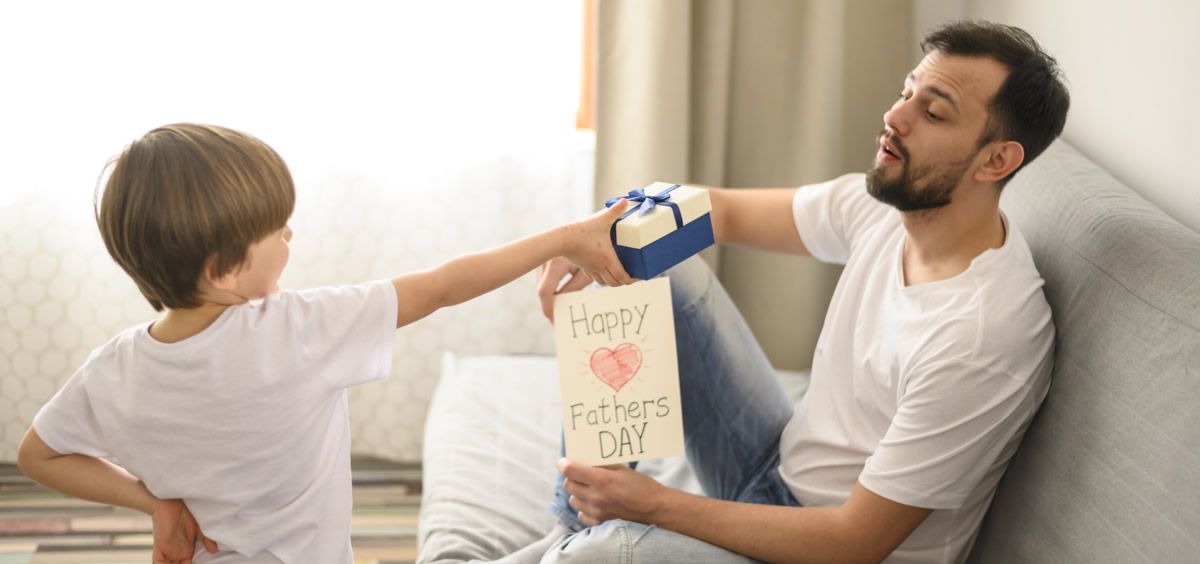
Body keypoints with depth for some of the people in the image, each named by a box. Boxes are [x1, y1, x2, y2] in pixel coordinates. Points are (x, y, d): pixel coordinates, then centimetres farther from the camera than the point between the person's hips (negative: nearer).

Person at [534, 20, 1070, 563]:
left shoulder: (982, 335, -30)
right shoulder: (882, 203, -8)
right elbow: (721, 211, 5)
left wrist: (656, 504, -25)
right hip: (784, 457, 8)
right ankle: (582, 506, 7)